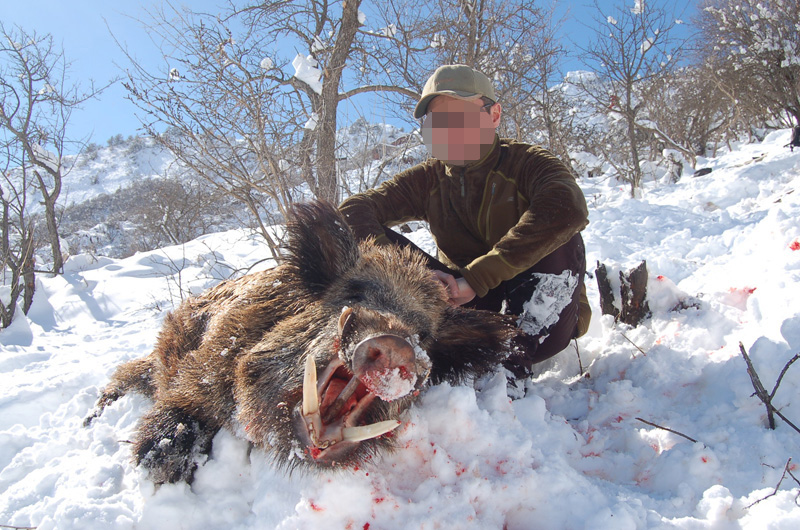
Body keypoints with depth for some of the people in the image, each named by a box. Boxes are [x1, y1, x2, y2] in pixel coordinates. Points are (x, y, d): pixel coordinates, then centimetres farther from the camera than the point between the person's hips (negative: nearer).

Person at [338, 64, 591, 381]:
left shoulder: (526, 163, -10)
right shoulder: (430, 180, 0)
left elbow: (569, 209, -34)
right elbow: (354, 211, -14)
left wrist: (476, 279, -38)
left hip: (545, 317, -2)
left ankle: (516, 358, -31)